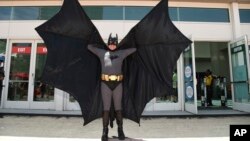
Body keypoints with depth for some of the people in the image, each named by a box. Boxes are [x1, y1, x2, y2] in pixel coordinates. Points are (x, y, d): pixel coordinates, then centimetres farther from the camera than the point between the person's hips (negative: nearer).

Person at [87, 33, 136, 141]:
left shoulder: (121, 53, 9)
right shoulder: (102, 53, 7)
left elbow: (134, 49, 16)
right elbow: (89, 46, 15)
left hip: (117, 84, 1)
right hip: (105, 83, -1)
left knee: (118, 107, 8)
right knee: (106, 108, 3)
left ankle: (120, 129, 20)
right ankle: (105, 131, 13)